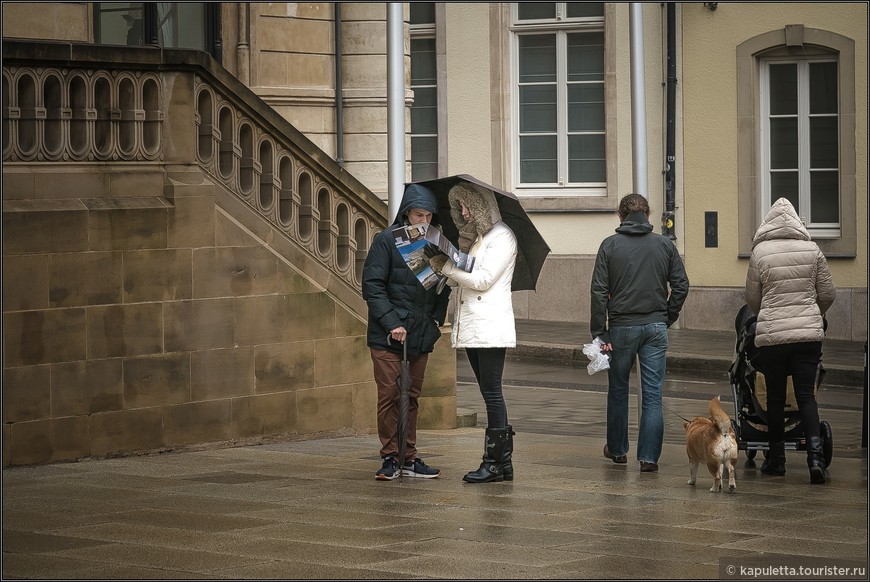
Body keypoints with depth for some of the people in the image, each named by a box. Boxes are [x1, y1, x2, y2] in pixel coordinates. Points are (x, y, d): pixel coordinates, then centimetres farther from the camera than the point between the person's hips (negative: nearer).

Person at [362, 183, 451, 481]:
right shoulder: (386, 240, -6)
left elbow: (444, 288, 18)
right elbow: (372, 285, -9)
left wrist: (437, 319, 3)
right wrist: (391, 323, -16)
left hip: (421, 334, 4)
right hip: (387, 336, -4)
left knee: (412, 397, 8)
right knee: (389, 395, -3)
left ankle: (409, 458, 13)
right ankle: (390, 458, 4)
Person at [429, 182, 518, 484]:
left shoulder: (502, 237, -6)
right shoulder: (472, 236, 21)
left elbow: (482, 279, -14)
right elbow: (458, 280, 16)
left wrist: (446, 266, -6)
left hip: (490, 326, -9)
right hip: (470, 327, 9)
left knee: (491, 392, -9)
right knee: (489, 394, 8)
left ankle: (495, 462, -8)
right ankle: (502, 461, 10)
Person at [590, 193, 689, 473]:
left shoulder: (610, 245, -2)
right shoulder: (665, 245, 3)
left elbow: (599, 292, -7)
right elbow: (681, 285, 1)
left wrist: (599, 333, -5)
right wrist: (667, 318, 11)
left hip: (621, 327, -1)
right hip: (656, 328, 1)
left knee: (618, 390, 16)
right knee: (653, 394, 2)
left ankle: (617, 449, 27)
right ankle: (649, 456, -2)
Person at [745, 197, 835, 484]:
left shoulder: (760, 252, -3)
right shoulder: (812, 250, 1)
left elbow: (752, 298, 5)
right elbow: (827, 294, 7)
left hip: (771, 334, -1)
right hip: (809, 333, 1)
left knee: (775, 398, 11)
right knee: (806, 396, 2)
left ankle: (776, 459, 18)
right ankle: (815, 455, -13)